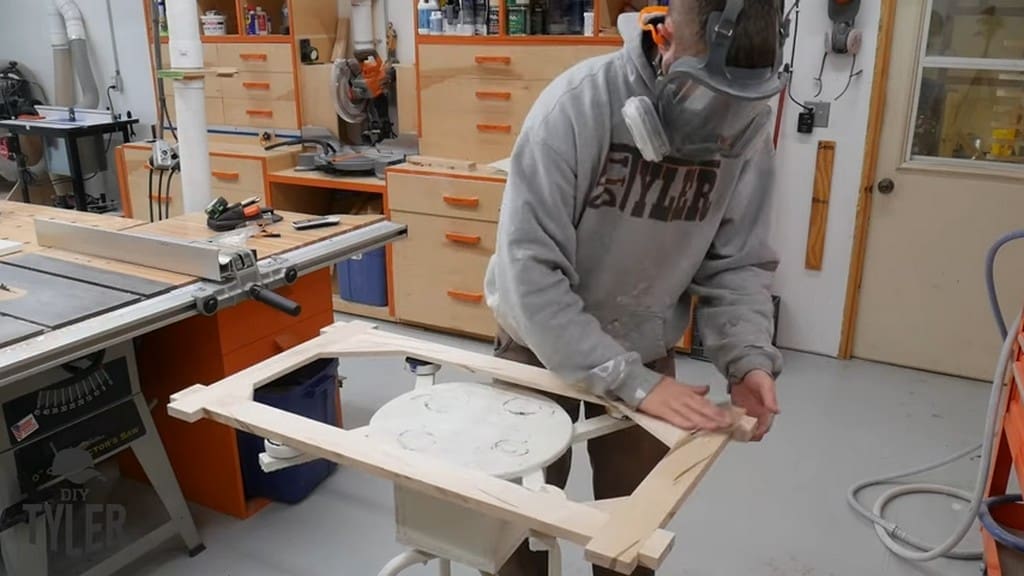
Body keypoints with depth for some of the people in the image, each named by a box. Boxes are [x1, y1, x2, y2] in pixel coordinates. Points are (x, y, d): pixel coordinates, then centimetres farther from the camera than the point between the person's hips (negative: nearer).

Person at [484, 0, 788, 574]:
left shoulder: (750, 129, -13)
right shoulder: (577, 104, -27)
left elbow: (737, 265, -5)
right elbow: (530, 271, -30)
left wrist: (749, 357, -23)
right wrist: (630, 381, -33)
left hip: (646, 351, 3)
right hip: (542, 345, -3)